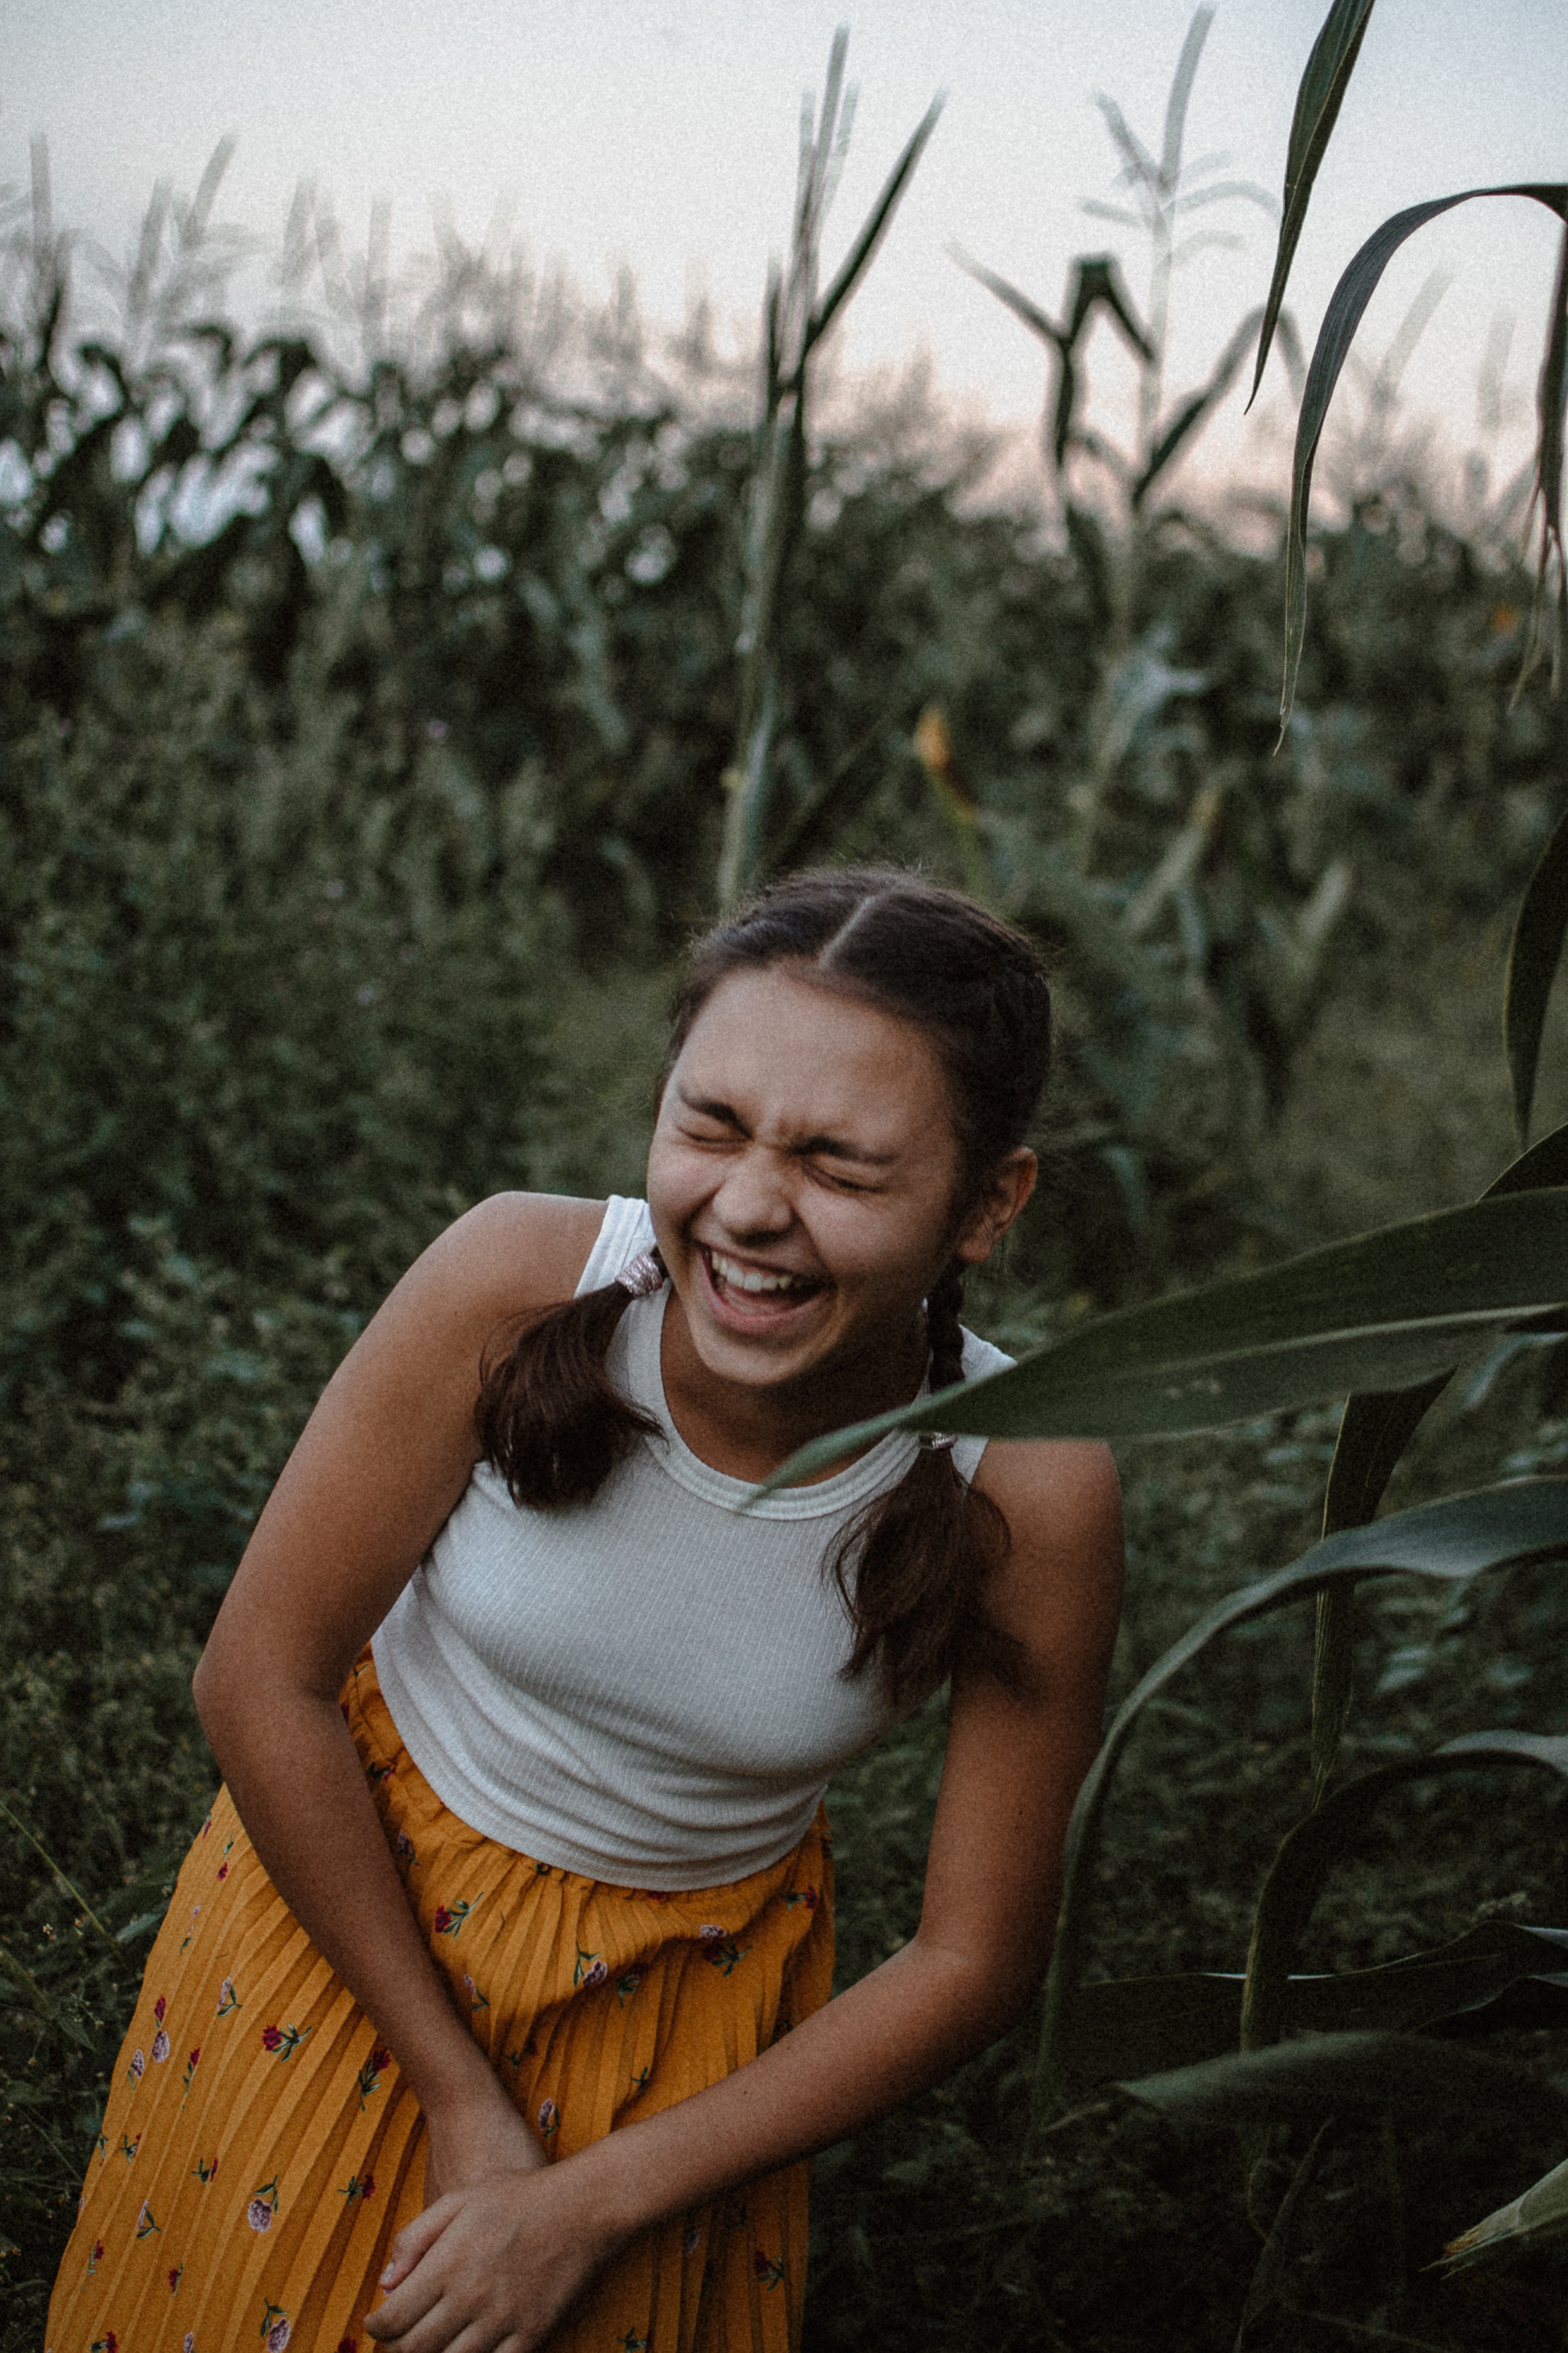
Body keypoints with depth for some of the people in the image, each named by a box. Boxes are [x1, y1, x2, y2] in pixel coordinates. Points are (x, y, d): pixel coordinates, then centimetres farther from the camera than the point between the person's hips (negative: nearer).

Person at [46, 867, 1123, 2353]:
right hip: (349, 1881, 1)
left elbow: (973, 1959, -16)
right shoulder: (520, 1281, -30)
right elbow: (260, 1680, -18)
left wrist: (592, 2206, -14)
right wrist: (458, 2097, -13)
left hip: (686, 1996, 0)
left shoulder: (1027, 1496, -28)